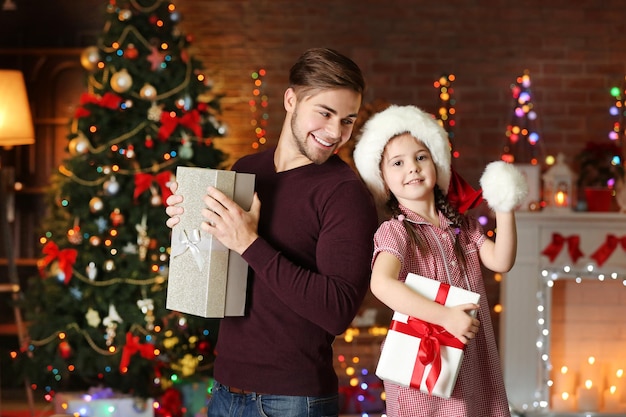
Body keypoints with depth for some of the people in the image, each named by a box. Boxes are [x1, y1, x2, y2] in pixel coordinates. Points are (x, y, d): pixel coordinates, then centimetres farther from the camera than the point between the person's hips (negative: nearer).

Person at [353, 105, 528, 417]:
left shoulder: (462, 225, 11)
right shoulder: (395, 232, -10)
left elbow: (501, 261, 1)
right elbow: (381, 284, -28)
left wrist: (504, 211, -7)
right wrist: (445, 316, -31)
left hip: (473, 362, 6)